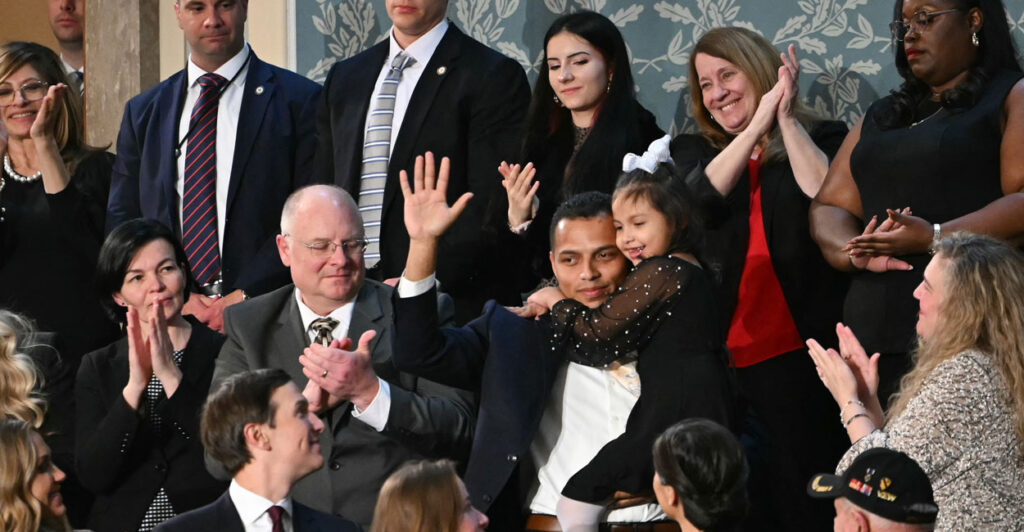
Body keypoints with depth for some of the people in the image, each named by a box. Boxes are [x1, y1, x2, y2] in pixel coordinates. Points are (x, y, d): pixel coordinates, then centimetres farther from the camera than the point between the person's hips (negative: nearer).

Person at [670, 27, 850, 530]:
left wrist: (787, 120, -12)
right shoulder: (693, 152, 16)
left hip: (796, 355, -3)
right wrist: (758, 122, -11)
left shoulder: (821, 140, 7)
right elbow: (699, 200, -6)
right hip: (720, 353, 3)